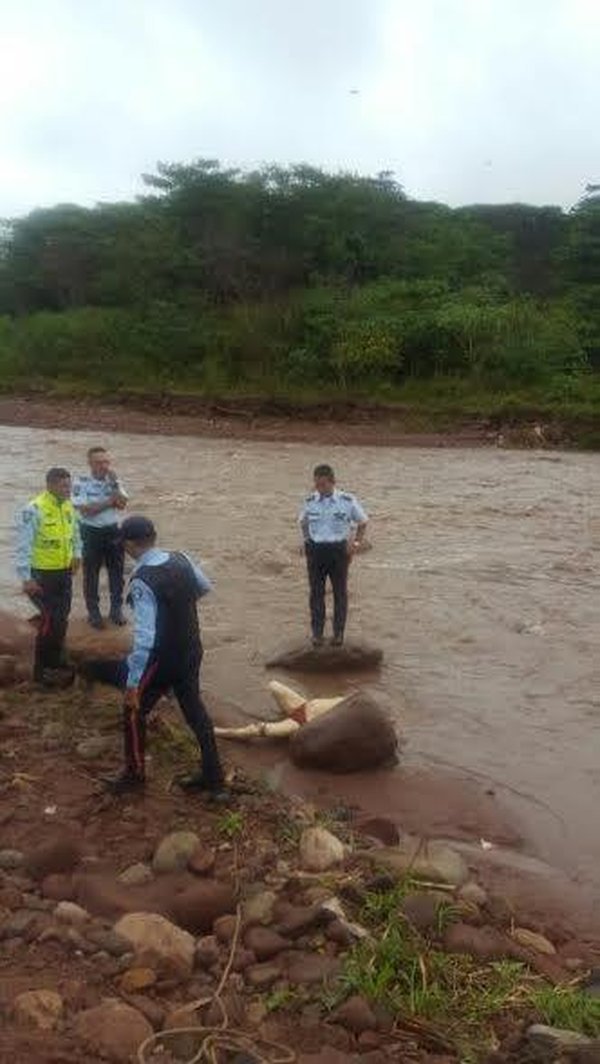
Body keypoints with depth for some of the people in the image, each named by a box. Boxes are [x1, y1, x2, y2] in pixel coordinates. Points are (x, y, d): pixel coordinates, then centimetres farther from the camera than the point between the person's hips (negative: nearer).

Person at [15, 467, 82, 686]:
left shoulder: (68, 506, 3)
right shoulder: (33, 510, -20)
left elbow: (75, 532, 21)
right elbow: (23, 545, -20)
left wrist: (77, 553, 8)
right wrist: (26, 578, -21)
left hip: (65, 572, 7)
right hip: (43, 574, -7)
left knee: (61, 621, 14)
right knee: (50, 622, -6)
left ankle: (54, 663, 30)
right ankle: (41, 670, 9)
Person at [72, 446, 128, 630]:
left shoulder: (114, 479, 0)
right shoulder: (81, 482, -13)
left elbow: (122, 504, -9)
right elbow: (86, 510, -20)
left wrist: (114, 484, -19)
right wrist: (110, 501, -17)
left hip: (113, 530, 4)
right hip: (91, 532, -4)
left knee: (116, 570, 11)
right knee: (91, 573, 7)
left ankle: (116, 608, 26)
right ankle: (93, 612, 20)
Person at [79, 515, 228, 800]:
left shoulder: (142, 581, -26)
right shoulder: (182, 560, -4)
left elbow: (144, 637, -30)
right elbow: (205, 587, 16)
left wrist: (133, 682, -26)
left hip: (162, 659, -7)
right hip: (191, 652, 7)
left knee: (134, 710, 15)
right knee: (194, 709, 19)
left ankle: (135, 774, 33)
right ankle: (213, 778, 27)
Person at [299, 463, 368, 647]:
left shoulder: (347, 501, -6)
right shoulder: (309, 501, 0)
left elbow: (362, 523, 8)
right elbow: (303, 522, 19)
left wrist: (356, 544, 0)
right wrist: (307, 540, 8)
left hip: (339, 549, -1)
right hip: (315, 549, 1)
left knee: (340, 592, 7)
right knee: (316, 592, 5)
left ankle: (339, 632, 20)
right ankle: (317, 632, 16)